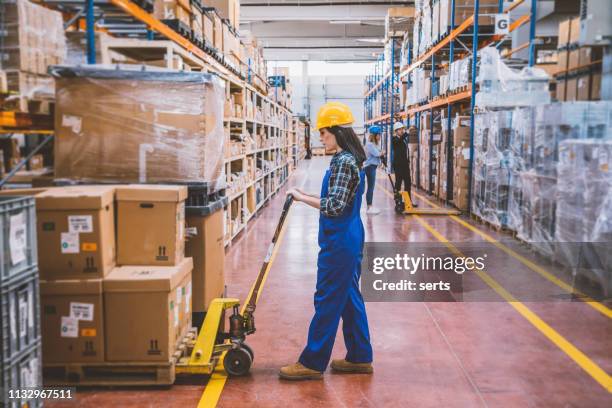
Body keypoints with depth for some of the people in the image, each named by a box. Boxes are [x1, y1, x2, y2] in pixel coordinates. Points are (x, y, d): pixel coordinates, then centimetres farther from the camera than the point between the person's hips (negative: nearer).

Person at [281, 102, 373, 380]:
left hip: (339, 243, -10)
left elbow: (334, 206, -26)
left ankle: (312, 363, 8)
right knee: (350, 297, 16)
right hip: (350, 239, 10)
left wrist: (302, 197, -20)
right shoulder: (351, 159, 12)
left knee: (328, 300, -2)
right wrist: (307, 196, 14)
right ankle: (359, 357, 25)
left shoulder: (342, 163, -19)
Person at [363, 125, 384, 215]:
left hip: (372, 167, 10)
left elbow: (378, 153, 12)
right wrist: (382, 153, 1)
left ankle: (370, 207, 17)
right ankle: (369, 208, -6)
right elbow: (377, 154, -18)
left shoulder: (373, 144, 17)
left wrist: (380, 153, -8)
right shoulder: (369, 144, -14)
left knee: (371, 187, 12)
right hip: (370, 167, -10)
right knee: (370, 187, -8)